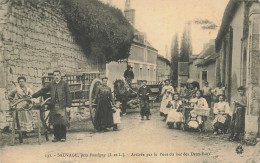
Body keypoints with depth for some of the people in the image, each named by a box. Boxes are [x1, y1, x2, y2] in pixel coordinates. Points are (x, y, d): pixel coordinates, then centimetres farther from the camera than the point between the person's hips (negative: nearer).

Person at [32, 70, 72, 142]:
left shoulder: (64, 84, 4)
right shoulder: (51, 84, 15)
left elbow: (68, 94, 0)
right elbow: (43, 91, 18)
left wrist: (68, 105, -7)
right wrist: (33, 96, 14)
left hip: (62, 106, -3)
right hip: (53, 106, 3)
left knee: (63, 122, -4)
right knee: (55, 123, 4)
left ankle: (63, 137, 6)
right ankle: (56, 136, 14)